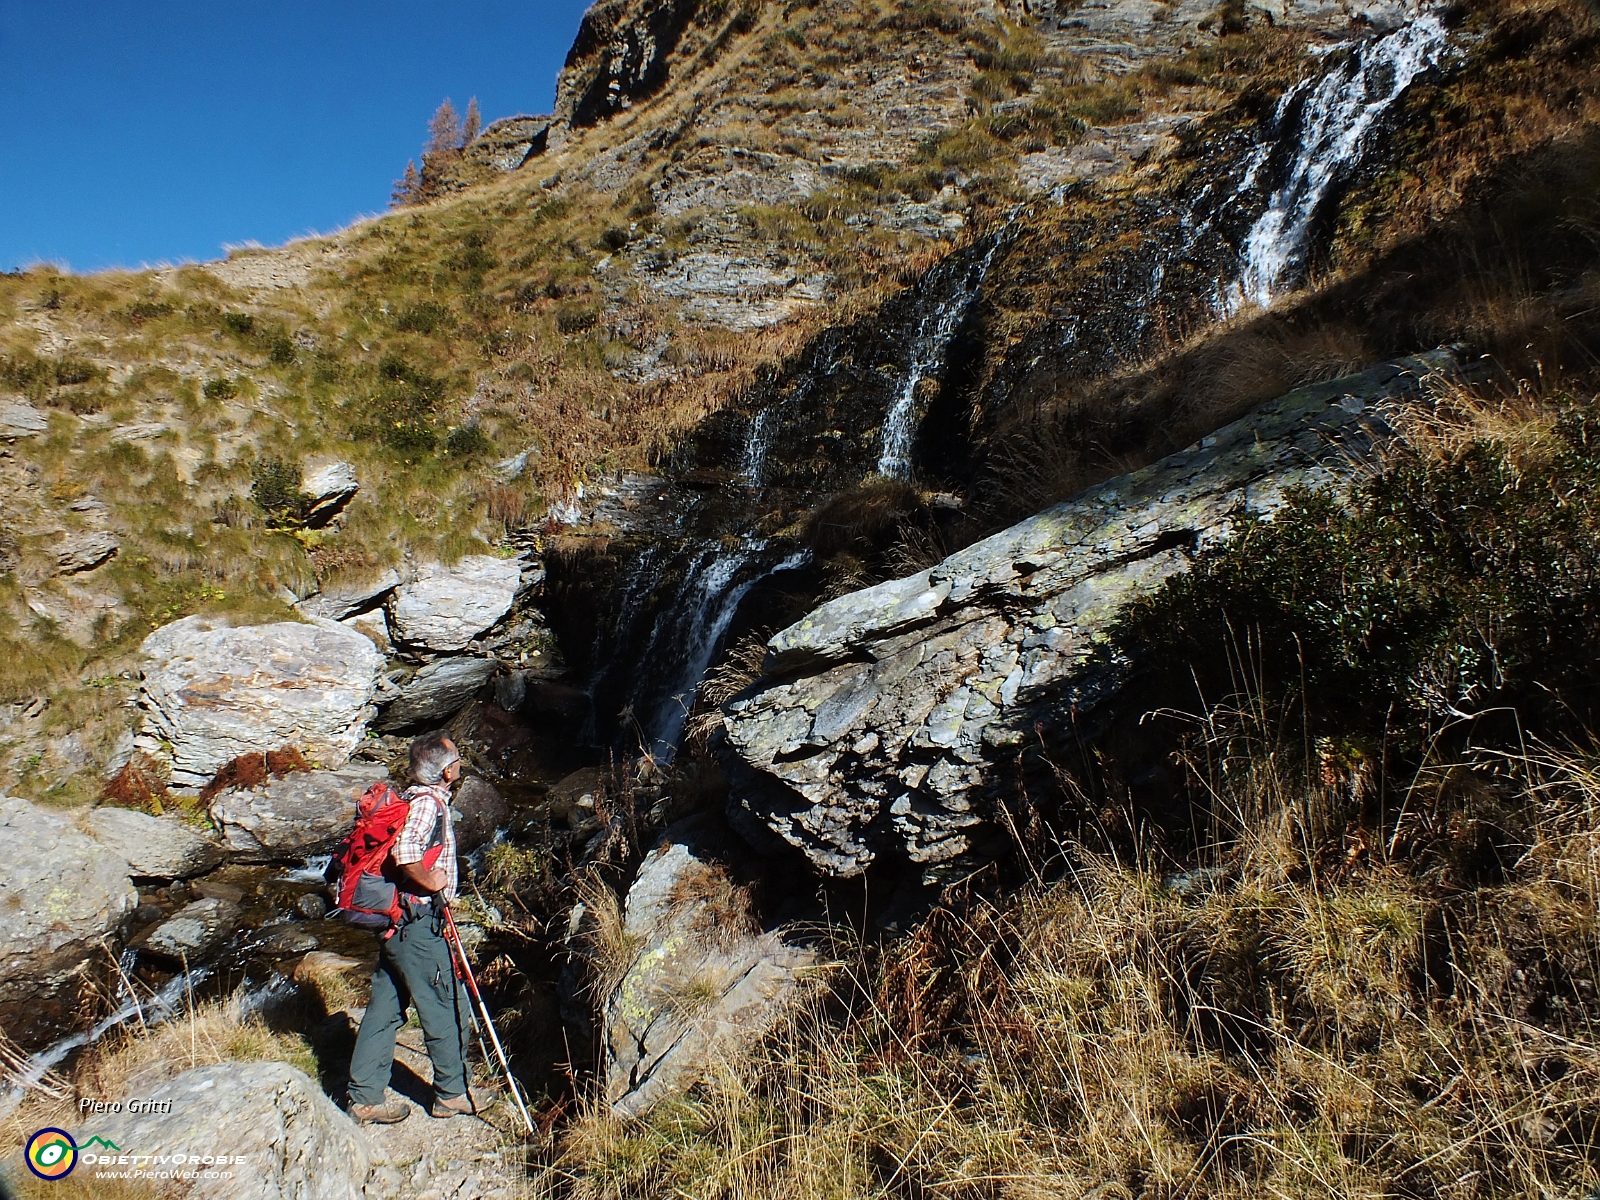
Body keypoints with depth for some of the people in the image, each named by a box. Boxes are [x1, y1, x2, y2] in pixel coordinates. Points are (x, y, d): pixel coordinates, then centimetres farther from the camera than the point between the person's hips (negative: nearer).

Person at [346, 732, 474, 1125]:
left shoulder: (415, 798, 12)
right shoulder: (428, 802, -18)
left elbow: (396, 847, 23)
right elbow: (404, 851, -34)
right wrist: (428, 880, -19)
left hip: (397, 920, 9)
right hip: (419, 924, -9)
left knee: (385, 1008, 14)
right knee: (444, 1007, 4)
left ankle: (365, 1097, 21)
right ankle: (452, 1093, 17)